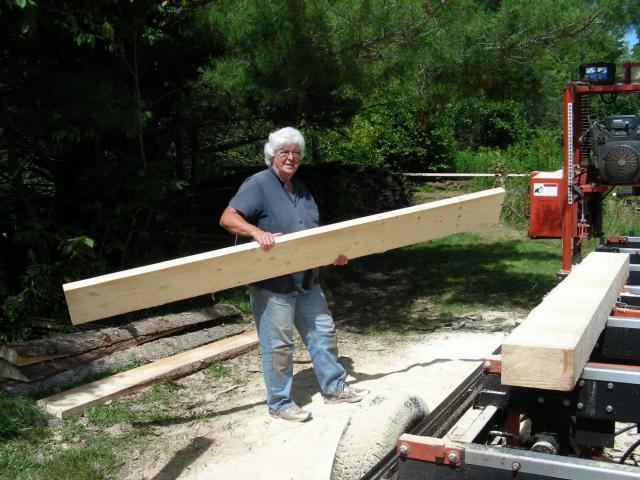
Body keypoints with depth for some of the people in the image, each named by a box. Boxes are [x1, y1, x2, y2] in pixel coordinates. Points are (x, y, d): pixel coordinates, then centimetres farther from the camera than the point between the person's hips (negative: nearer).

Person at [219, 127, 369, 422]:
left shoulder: (300, 189, 14)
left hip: (306, 280, 8)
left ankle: (334, 387, 32)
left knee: (323, 332, 16)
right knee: (278, 344, 1)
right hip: (272, 283, -8)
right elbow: (228, 219, -21)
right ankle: (279, 403, 17)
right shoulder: (258, 184, -12)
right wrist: (257, 232, -37)